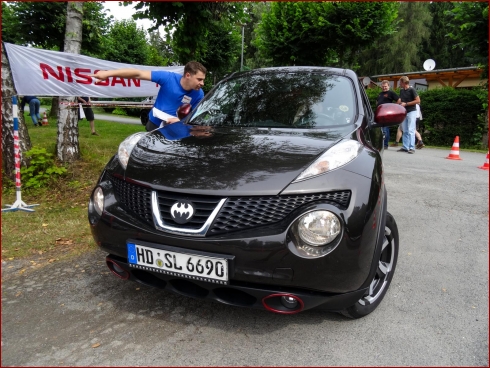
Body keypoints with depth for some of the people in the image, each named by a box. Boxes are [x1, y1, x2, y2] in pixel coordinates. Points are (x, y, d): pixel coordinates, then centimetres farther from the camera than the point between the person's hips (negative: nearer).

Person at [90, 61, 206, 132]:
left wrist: (180, 120, -27)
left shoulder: (198, 94, -18)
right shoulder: (168, 78, -24)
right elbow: (138, 74, -24)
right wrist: (109, 73, -29)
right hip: (154, 124, -1)